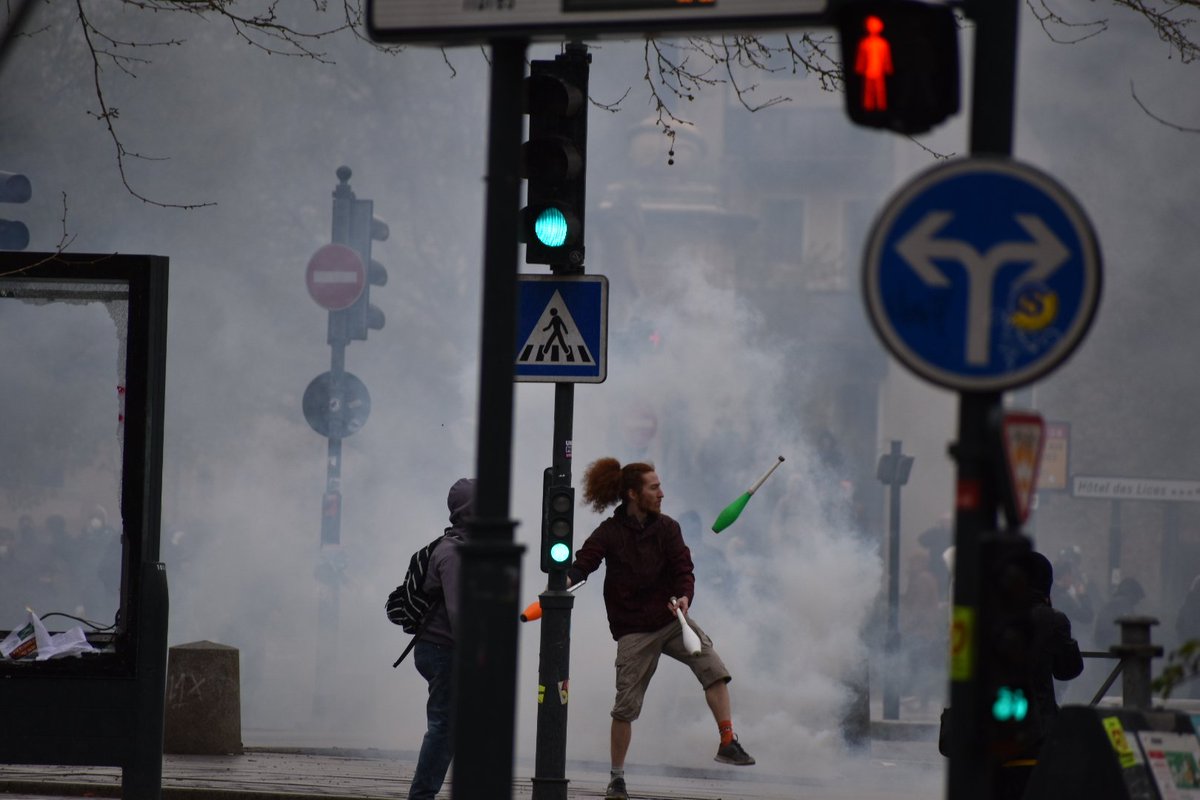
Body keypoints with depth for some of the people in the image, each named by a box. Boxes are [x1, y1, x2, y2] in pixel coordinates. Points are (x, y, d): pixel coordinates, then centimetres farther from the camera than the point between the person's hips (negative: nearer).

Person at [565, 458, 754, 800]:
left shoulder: (667, 528, 2)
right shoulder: (610, 533, -6)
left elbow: (683, 569, -4)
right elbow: (584, 562, -16)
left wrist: (684, 596, -25)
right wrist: (567, 579, -39)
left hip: (672, 619, 3)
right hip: (634, 630, -3)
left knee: (713, 668, -18)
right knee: (625, 706, -3)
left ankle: (728, 744, -14)